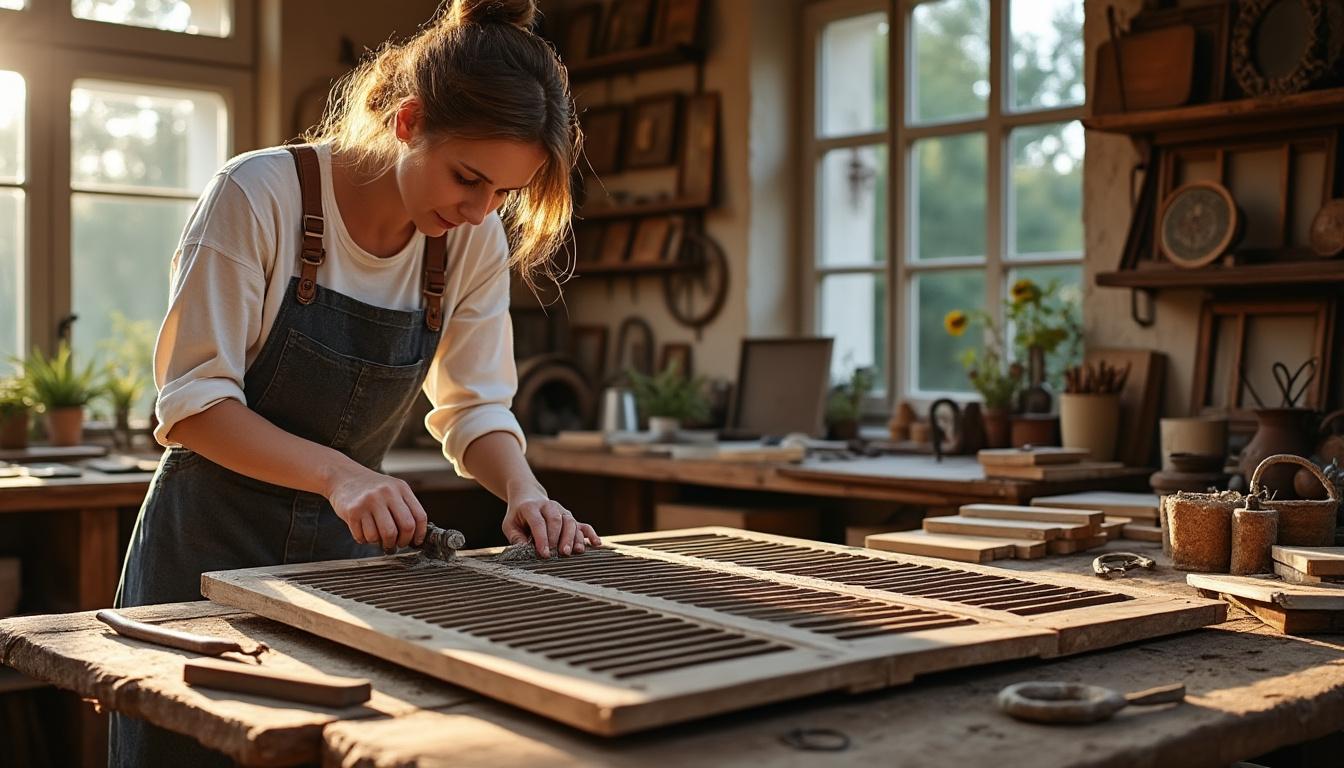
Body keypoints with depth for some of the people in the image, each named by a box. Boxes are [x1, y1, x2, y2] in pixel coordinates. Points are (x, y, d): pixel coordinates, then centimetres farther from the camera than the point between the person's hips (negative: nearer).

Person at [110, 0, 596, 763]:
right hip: (210, 548, -4)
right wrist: (334, 472, -33)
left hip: (349, 545, 4)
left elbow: (476, 408, 2)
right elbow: (192, 399, -19)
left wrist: (523, 489, -19)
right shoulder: (260, 195, -20)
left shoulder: (478, 242, -6)